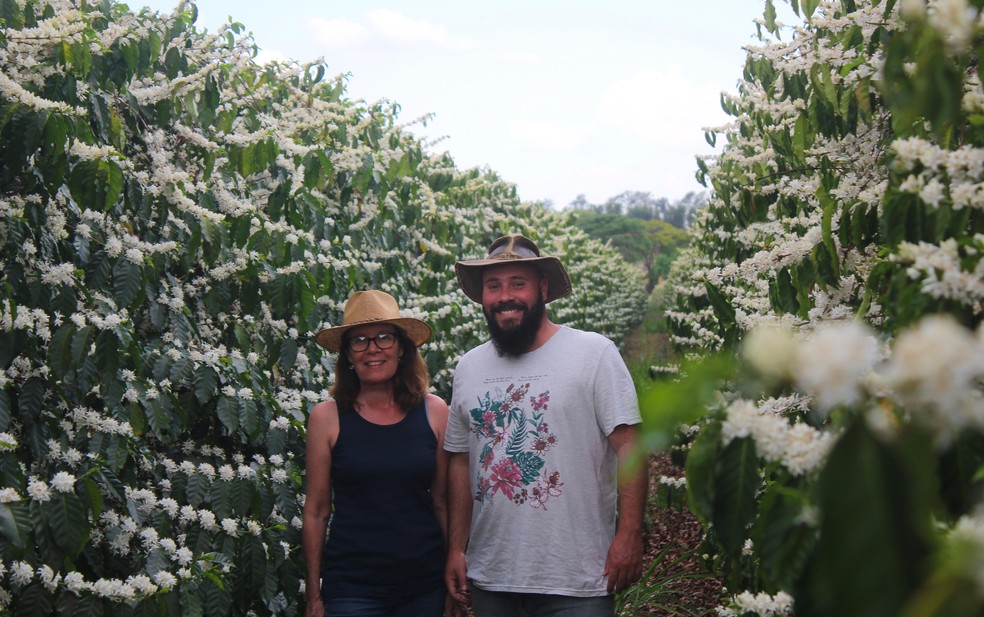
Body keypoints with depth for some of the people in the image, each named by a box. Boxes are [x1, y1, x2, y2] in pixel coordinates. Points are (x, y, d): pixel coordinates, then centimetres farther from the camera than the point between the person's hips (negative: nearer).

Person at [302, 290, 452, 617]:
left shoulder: (433, 412, 2)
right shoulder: (327, 417, -2)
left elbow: (443, 503, 7)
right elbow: (316, 512, 1)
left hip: (424, 585, 2)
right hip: (351, 587, -2)